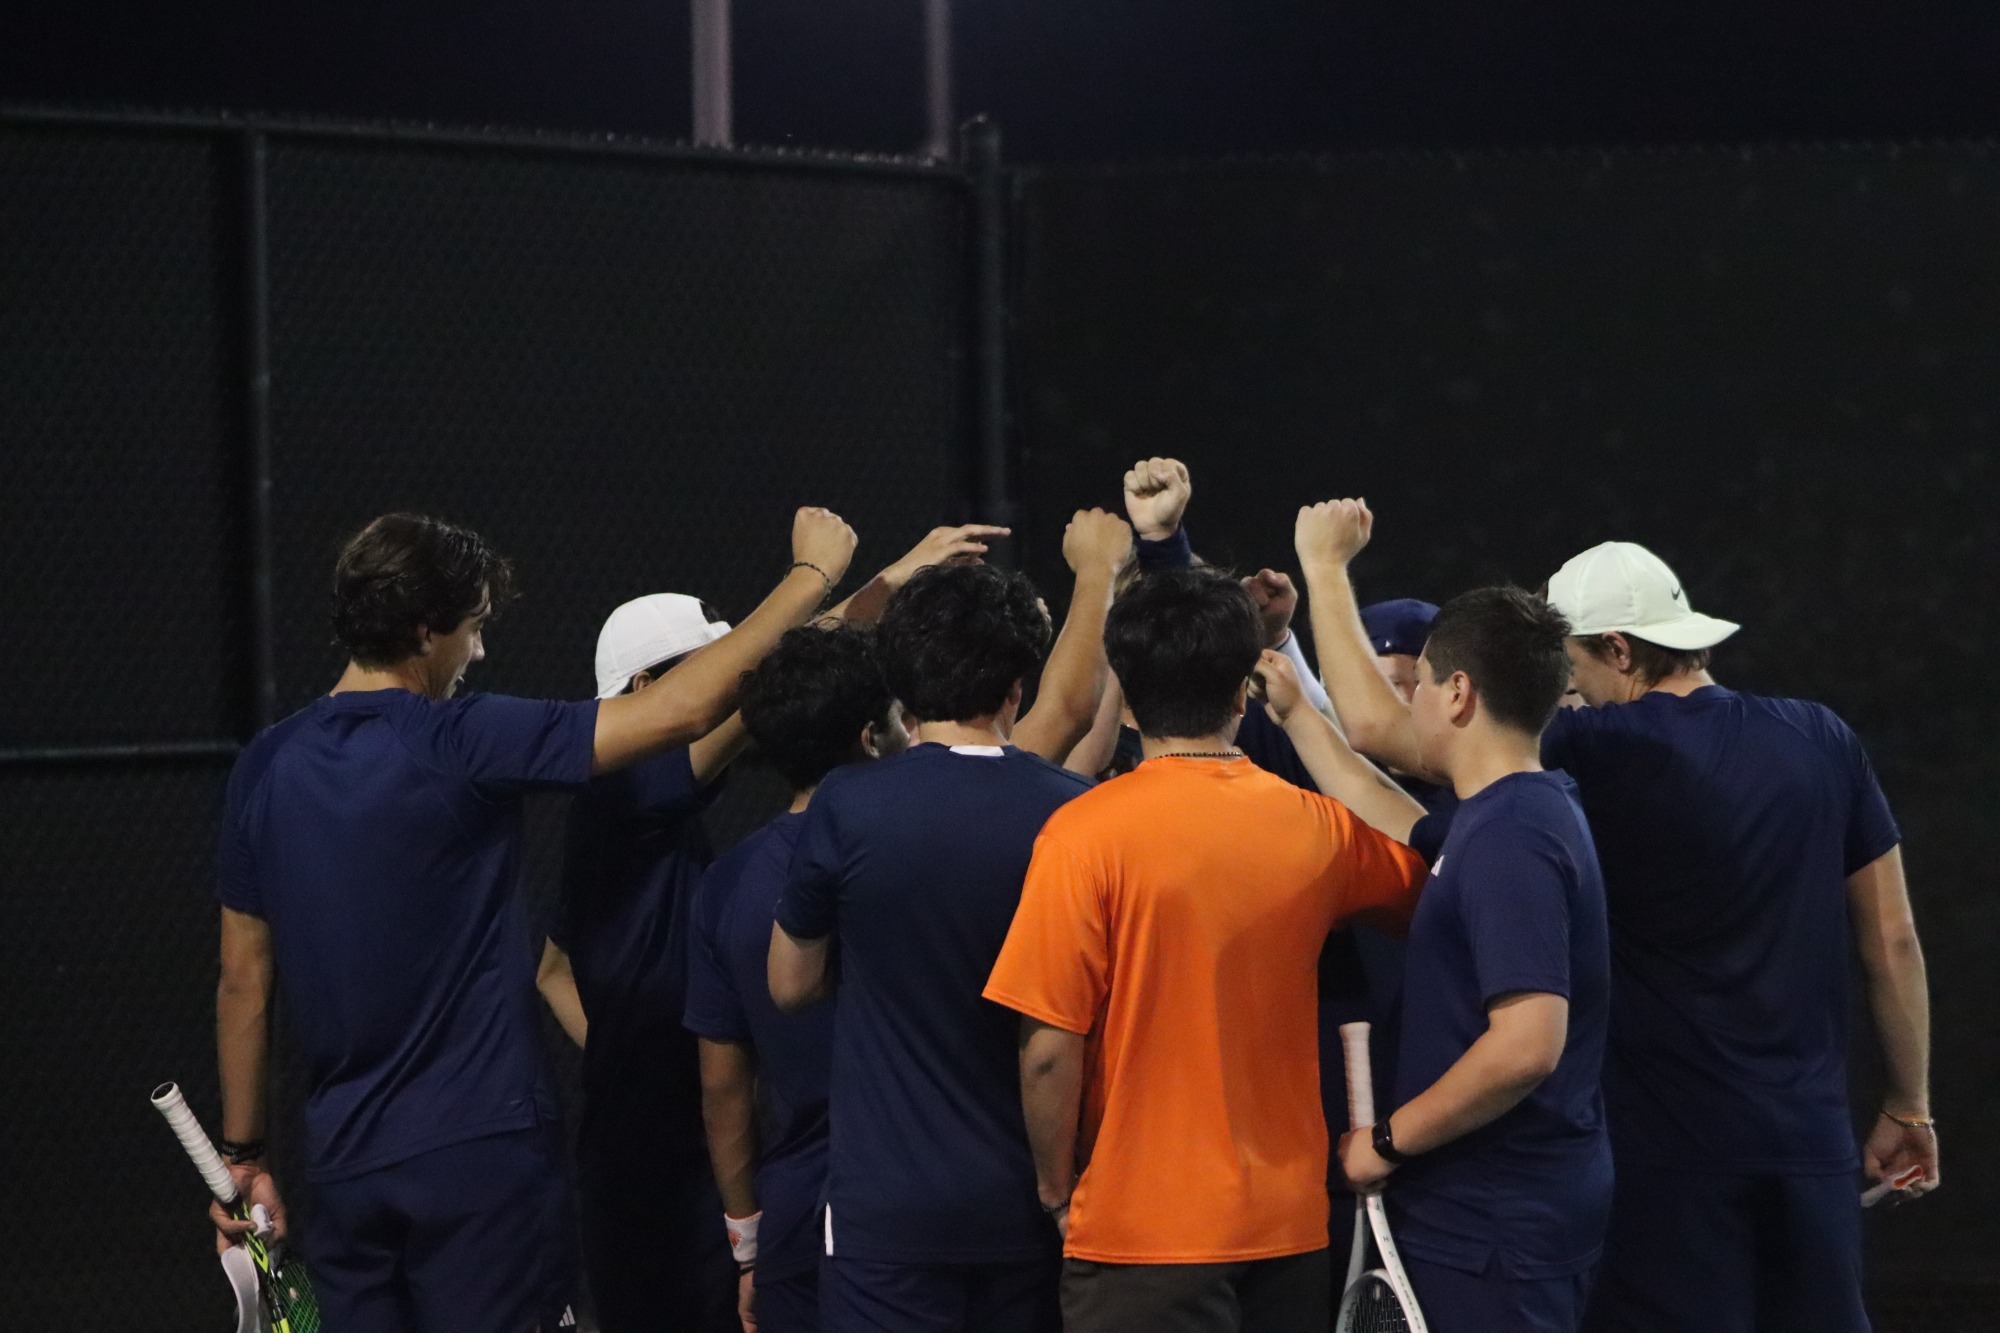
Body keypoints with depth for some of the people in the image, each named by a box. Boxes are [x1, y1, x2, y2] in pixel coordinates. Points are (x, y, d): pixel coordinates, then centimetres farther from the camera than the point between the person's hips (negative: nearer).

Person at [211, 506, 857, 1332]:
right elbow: (681, 710, -14)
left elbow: (244, 982, 9)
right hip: (476, 1152, -6)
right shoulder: (459, 745, -13)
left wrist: (242, 1154, 18)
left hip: (343, 1164, 6)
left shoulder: (266, 768, 4)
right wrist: (811, 574, -3)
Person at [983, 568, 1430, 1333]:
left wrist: (1058, 1191, 3)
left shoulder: (1086, 834, -12)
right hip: (1289, 1224, 5)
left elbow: (1049, 1050, -13)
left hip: (1143, 1232, -4)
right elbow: (1414, 881, 24)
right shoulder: (1316, 828, 1)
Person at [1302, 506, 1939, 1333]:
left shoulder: (1597, 756, -10)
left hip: (1667, 1147, -4)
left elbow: (1374, 723, -9)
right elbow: (1893, 941, 8)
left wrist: (1328, 567, 4)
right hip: (1809, 1135, 4)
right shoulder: (1819, 740, 3)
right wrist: (1910, 1104, 18)